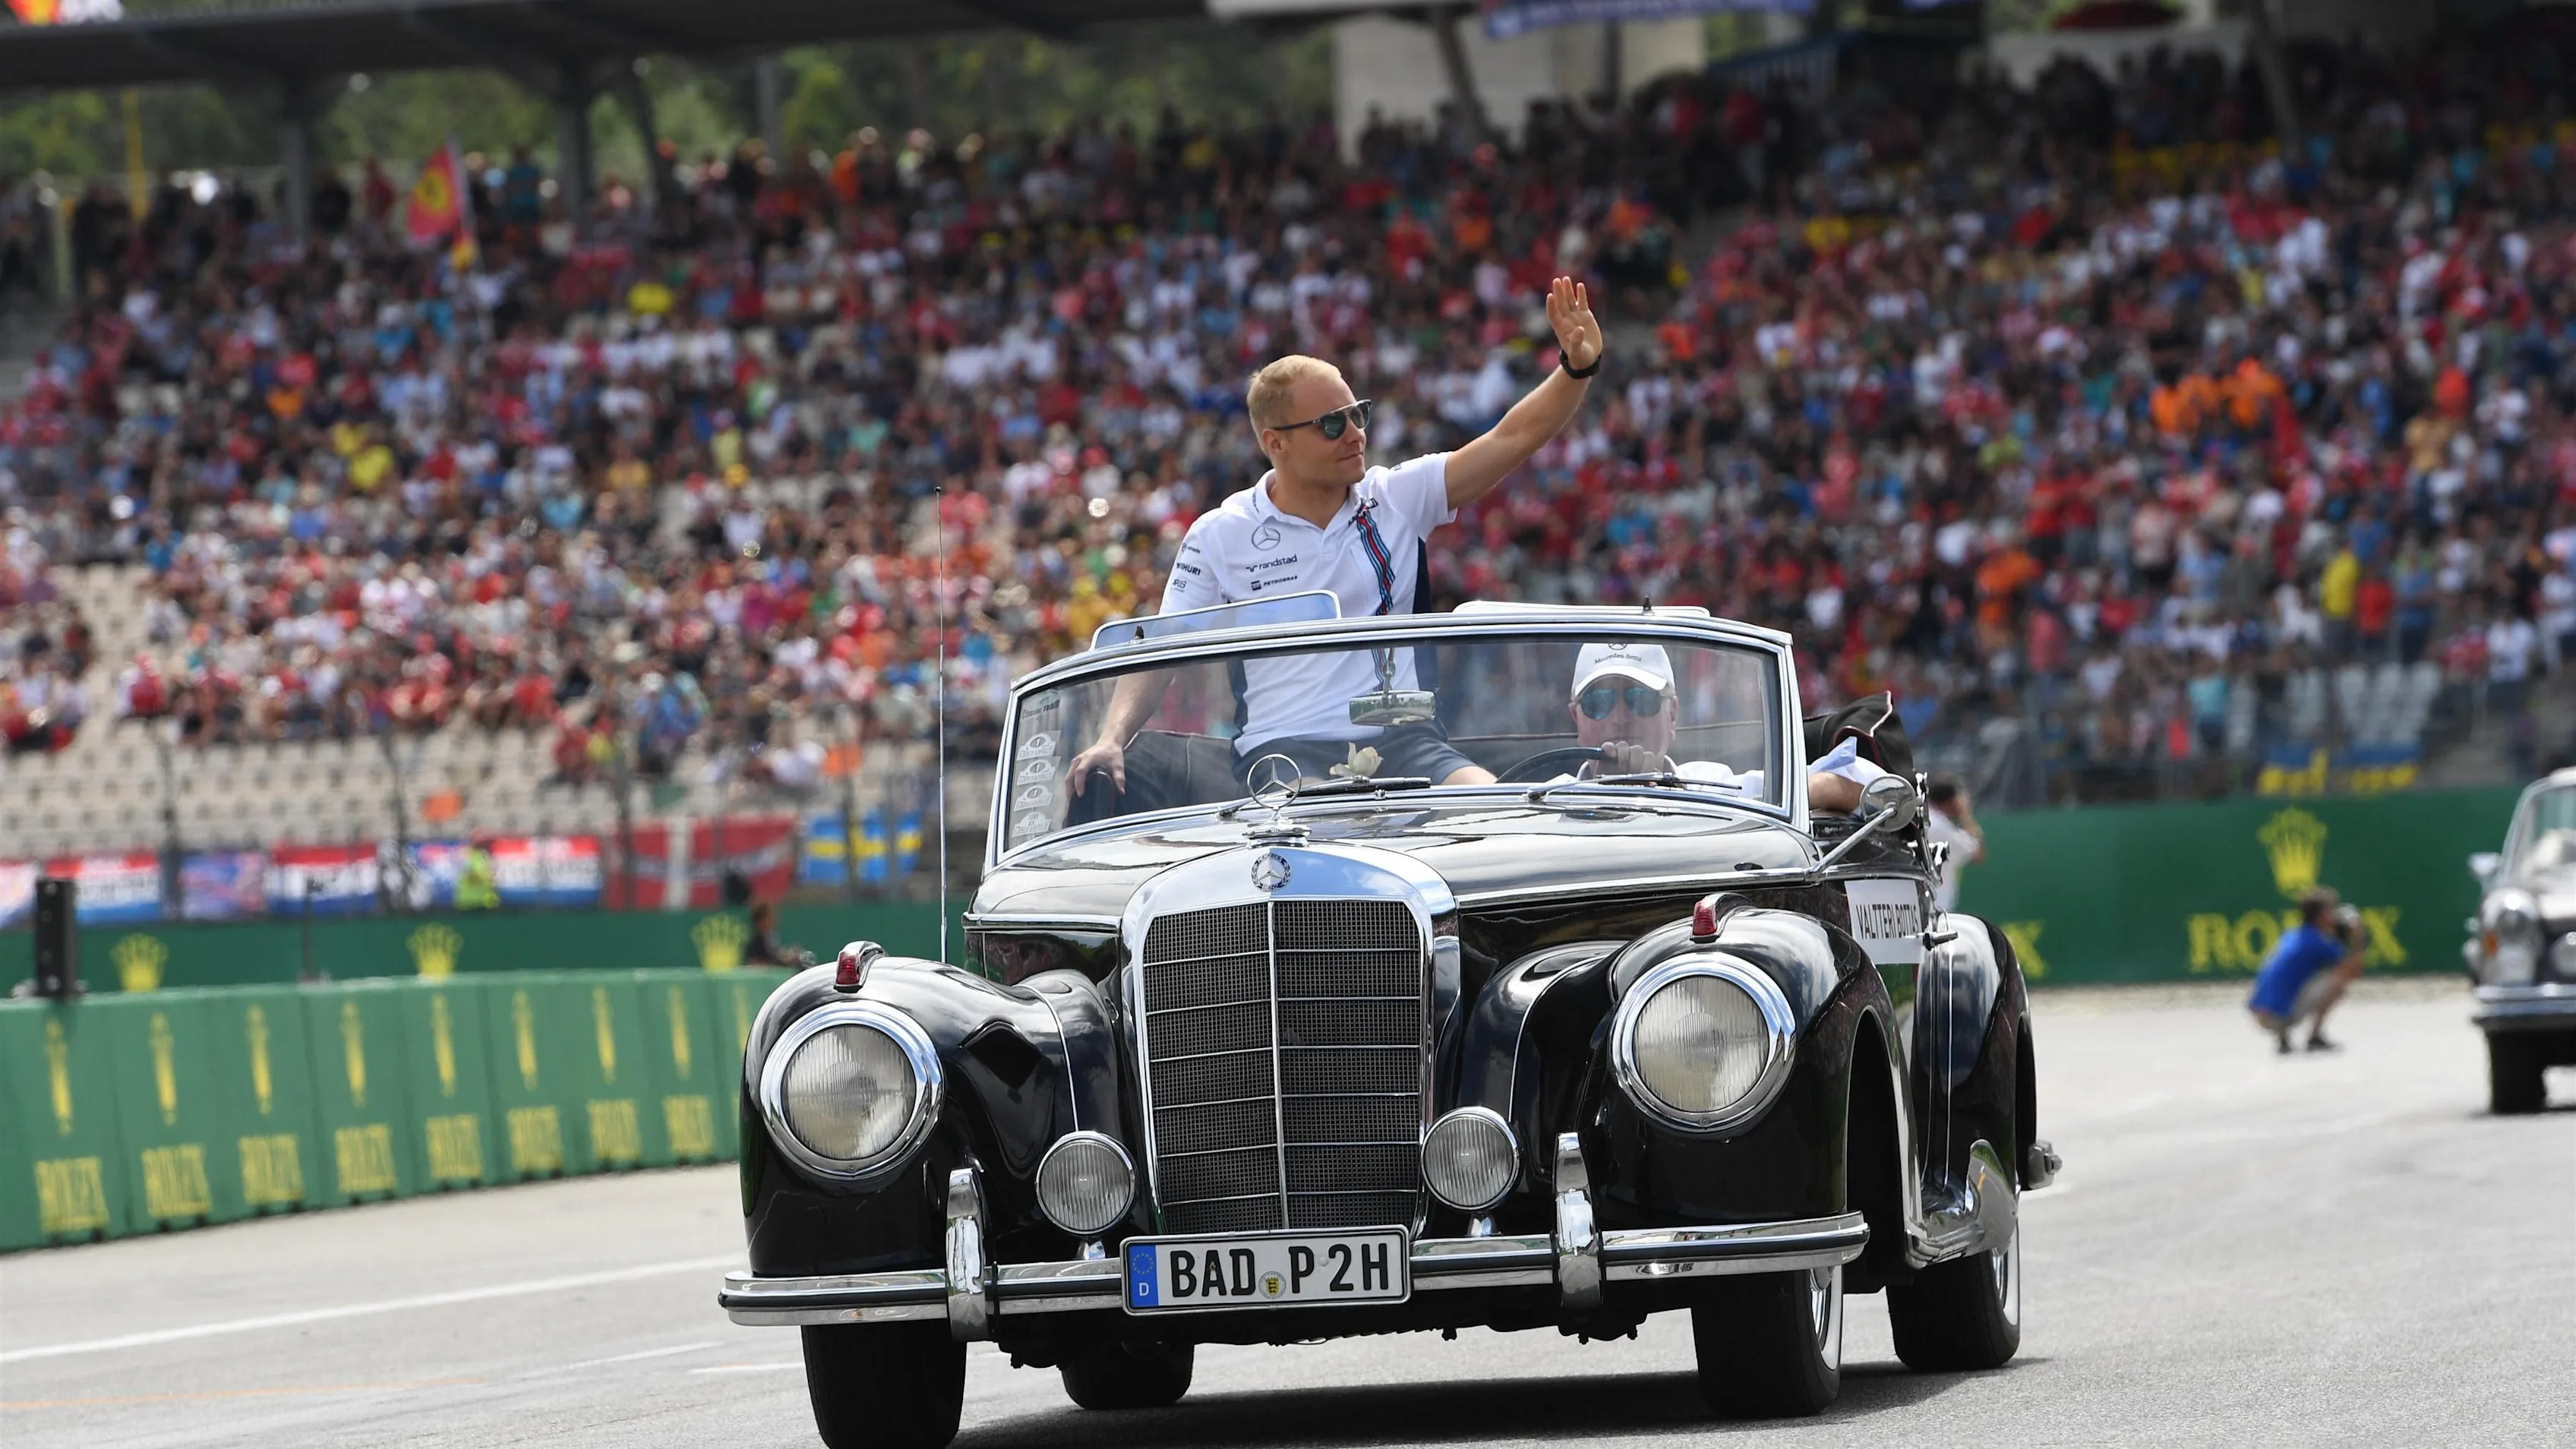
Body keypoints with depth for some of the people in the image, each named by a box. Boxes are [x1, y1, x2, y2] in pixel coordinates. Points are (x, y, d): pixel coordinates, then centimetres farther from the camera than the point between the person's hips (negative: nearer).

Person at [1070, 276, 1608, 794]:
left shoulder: (1397, 497, 9)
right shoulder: (1219, 537, 5)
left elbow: (1510, 441, 3)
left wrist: (1577, 369, -13)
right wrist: (1112, 739, -10)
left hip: (1401, 740, 3)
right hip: (1285, 750, -3)